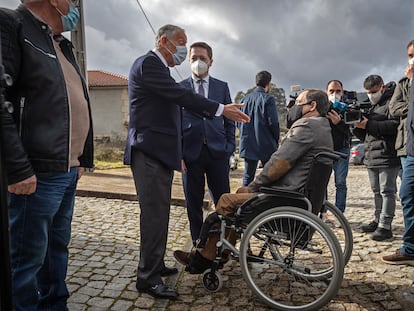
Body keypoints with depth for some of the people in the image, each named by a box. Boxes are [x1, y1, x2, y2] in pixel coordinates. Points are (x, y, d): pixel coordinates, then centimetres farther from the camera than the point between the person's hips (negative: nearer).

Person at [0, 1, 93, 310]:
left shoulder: (62, 45, 19)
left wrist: (80, 157, 16)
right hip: (38, 172, -8)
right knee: (28, 257, 2)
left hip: (68, 170, 9)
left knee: (58, 246, 17)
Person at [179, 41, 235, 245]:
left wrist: (229, 149, 1)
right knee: (193, 205, 7)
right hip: (191, 153, 0)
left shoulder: (222, 87, 12)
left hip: (217, 152, 1)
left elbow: (229, 121, 12)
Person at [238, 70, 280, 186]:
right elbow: (273, 122, -13)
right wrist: (276, 140, 2)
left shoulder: (244, 99, 7)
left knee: (248, 176, 10)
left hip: (247, 145, 5)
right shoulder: (268, 99, -9)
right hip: (266, 145, -4)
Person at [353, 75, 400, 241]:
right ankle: (378, 221, 23)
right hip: (372, 157, 9)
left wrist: (368, 124, -20)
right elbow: (366, 135, 22)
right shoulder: (373, 106, 22)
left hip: (388, 157, -9)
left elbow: (395, 125, -20)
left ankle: (385, 226, -4)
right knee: (377, 192, 14)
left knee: (387, 191, -6)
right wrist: (358, 126, 1)